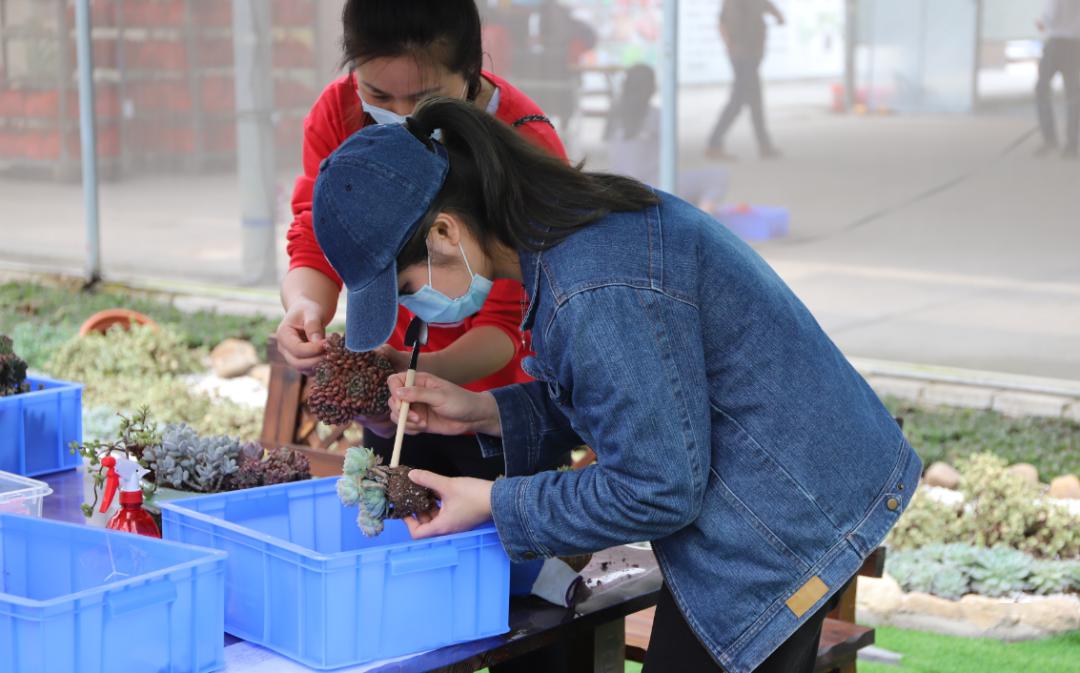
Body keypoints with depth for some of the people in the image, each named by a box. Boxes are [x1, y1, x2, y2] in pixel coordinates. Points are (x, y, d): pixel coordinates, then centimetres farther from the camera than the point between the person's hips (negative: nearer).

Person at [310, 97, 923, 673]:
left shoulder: (595, 294, -29)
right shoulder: (583, 222, 3)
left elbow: (656, 491, -23)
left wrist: (493, 503, -13)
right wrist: (483, 411, 2)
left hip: (779, 521, -10)